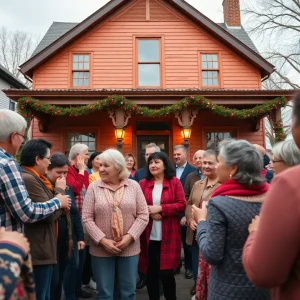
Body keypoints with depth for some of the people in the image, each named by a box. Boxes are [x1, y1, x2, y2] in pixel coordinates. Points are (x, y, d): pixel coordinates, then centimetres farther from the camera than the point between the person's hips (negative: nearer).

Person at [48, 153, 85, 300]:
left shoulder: (67, 187, 10)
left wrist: (80, 237, 12)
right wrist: (58, 191, -20)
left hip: (70, 241, 6)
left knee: (70, 278, 15)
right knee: (53, 280, 7)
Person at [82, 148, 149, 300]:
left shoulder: (134, 186, -1)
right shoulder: (93, 187, -2)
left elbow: (143, 215, -3)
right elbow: (87, 218, -5)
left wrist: (129, 237, -13)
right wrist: (102, 240, -14)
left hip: (130, 248, 0)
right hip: (101, 249, 0)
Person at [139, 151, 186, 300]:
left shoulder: (175, 182, 0)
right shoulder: (143, 183, 4)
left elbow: (181, 205, -6)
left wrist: (160, 208, -15)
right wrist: (149, 212, -14)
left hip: (168, 235, -2)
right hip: (148, 235, 2)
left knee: (166, 272, 0)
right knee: (150, 271, 11)